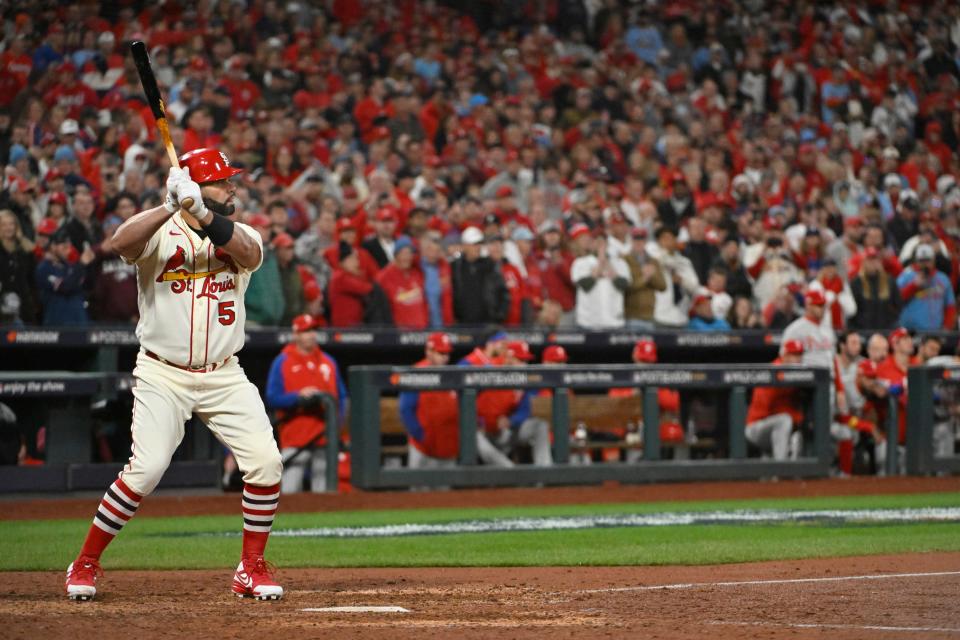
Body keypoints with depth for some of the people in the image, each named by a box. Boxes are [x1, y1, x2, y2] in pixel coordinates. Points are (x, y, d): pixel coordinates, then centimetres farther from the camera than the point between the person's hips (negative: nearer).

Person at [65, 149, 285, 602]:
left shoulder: (240, 234, 4)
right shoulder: (160, 233, -5)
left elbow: (249, 253, -21)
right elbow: (122, 243, -27)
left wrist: (200, 212, -35)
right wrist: (170, 207, -39)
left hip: (224, 376, 4)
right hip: (163, 376, -4)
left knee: (266, 461, -9)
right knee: (146, 468, -17)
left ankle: (251, 567, 8)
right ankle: (85, 565, 0)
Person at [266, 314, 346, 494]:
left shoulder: (328, 362, 14)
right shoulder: (282, 362, 1)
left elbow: (341, 396, 15)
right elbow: (272, 399, -4)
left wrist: (336, 420, -1)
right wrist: (299, 397, -17)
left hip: (324, 438, 4)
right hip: (294, 440, -4)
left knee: (323, 491, 5)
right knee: (289, 492, -9)